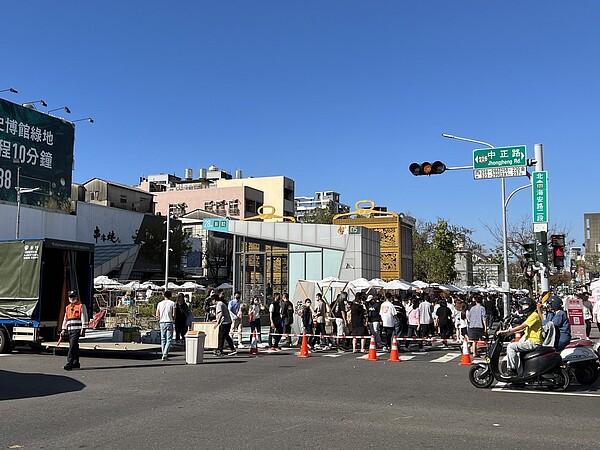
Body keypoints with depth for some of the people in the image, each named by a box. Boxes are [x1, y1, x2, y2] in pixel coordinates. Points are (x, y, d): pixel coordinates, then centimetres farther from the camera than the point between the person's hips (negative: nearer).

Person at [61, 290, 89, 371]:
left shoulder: (81, 306, 1)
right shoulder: (67, 307, 20)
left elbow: (84, 318, -5)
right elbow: (65, 319, 24)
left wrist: (83, 329, -11)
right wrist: (63, 329, 17)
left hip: (77, 329, -6)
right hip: (69, 329, 7)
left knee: (73, 345, -16)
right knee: (74, 346, 9)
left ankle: (69, 363, -20)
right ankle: (76, 363, 14)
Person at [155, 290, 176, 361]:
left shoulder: (160, 303, 6)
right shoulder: (172, 303, -3)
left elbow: (157, 315, 3)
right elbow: (174, 315, -7)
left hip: (162, 322, 3)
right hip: (169, 322, -3)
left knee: (163, 339, 11)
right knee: (169, 339, -1)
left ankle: (164, 355, 12)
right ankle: (165, 354, -13)